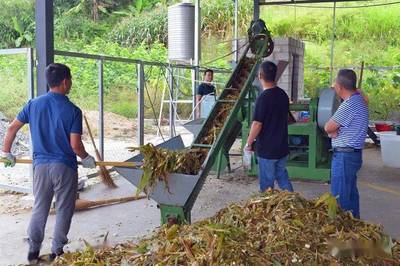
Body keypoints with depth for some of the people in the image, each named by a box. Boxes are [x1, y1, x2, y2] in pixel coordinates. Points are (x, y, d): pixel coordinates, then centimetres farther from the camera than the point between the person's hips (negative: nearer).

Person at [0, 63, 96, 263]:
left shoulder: (34, 104, 0)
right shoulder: (72, 110, -12)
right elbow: (75, 145, -14)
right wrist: (87, 159, 5)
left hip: (41, 166, 4)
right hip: (64, 167, -4)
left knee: (39, 209, 16)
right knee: (63, 210, 11)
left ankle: (33, 251, 19)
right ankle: (57, 251, 18)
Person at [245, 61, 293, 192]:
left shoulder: (263, 98, -19)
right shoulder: (283, 95, 3)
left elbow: (257, 124, -19)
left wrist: (249, 143, -8)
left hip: (267, 149, -7)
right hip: (282, 147, 7)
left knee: (267, 184, 6)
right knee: (282, 177, 19)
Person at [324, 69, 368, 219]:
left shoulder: (350, 104, -21)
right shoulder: (358, 99, 11)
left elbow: (328, 128, -17)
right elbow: (331, 128, 9)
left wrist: (332, 130, 1)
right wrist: (334, 130, -9)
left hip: (345, 156, -10)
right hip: (353, 154, 10)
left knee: (339, 197, -4)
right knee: (351, 194, 19)